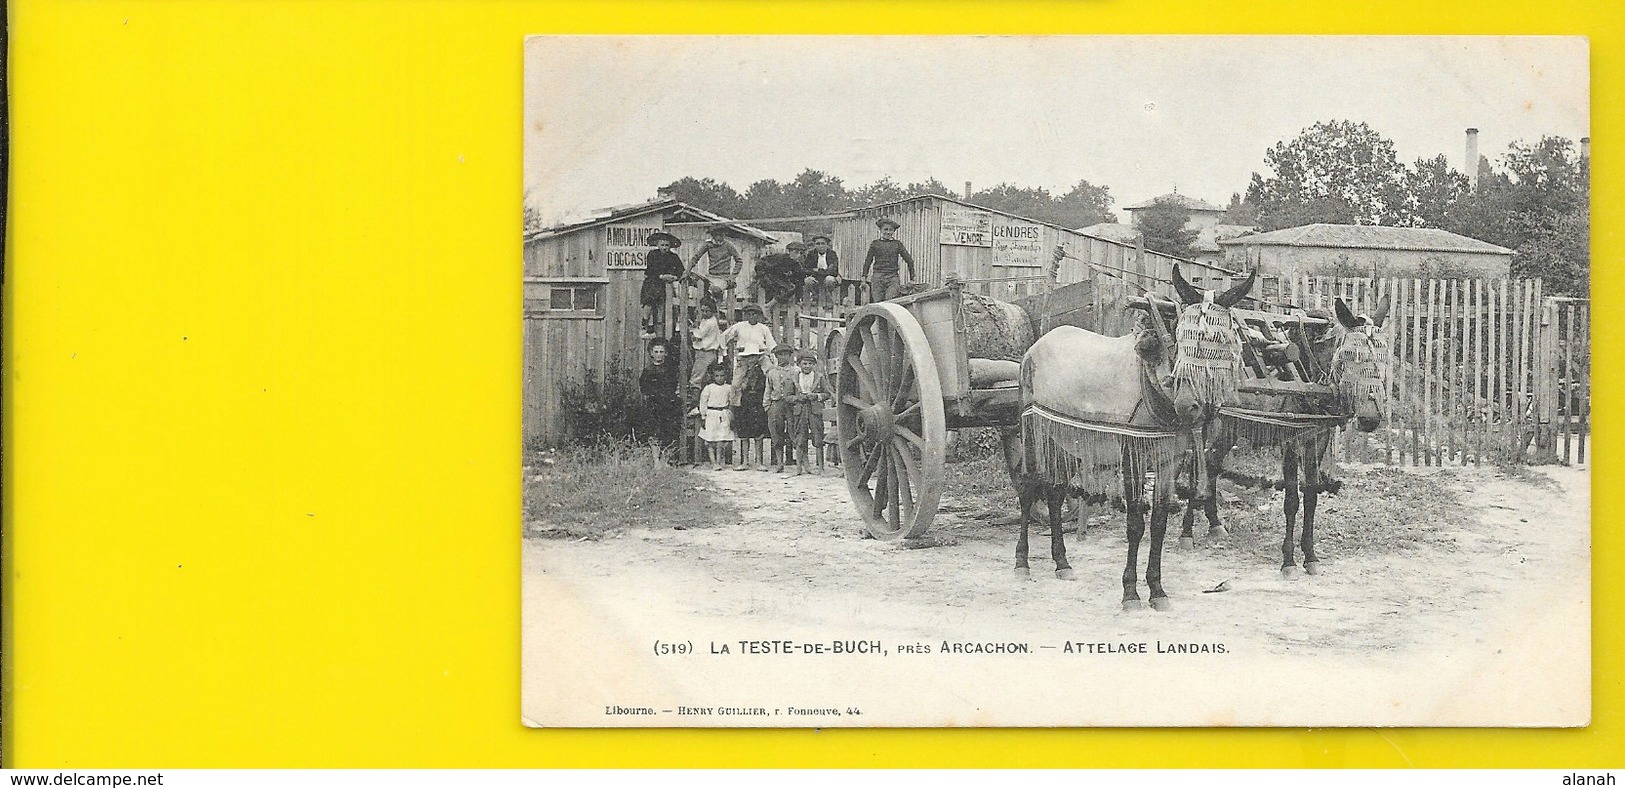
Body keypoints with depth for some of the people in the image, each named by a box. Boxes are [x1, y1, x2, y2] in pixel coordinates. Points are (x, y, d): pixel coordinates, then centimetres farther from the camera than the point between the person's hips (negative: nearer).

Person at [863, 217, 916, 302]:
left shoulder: (897, 244, 8)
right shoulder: (875, 243, 8)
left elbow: (909, 260, 12)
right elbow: (868, 261, 16)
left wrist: (912, 278, 11)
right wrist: (864, 276, 13)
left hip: (893, 278, -1)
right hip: (877, 278, 1)